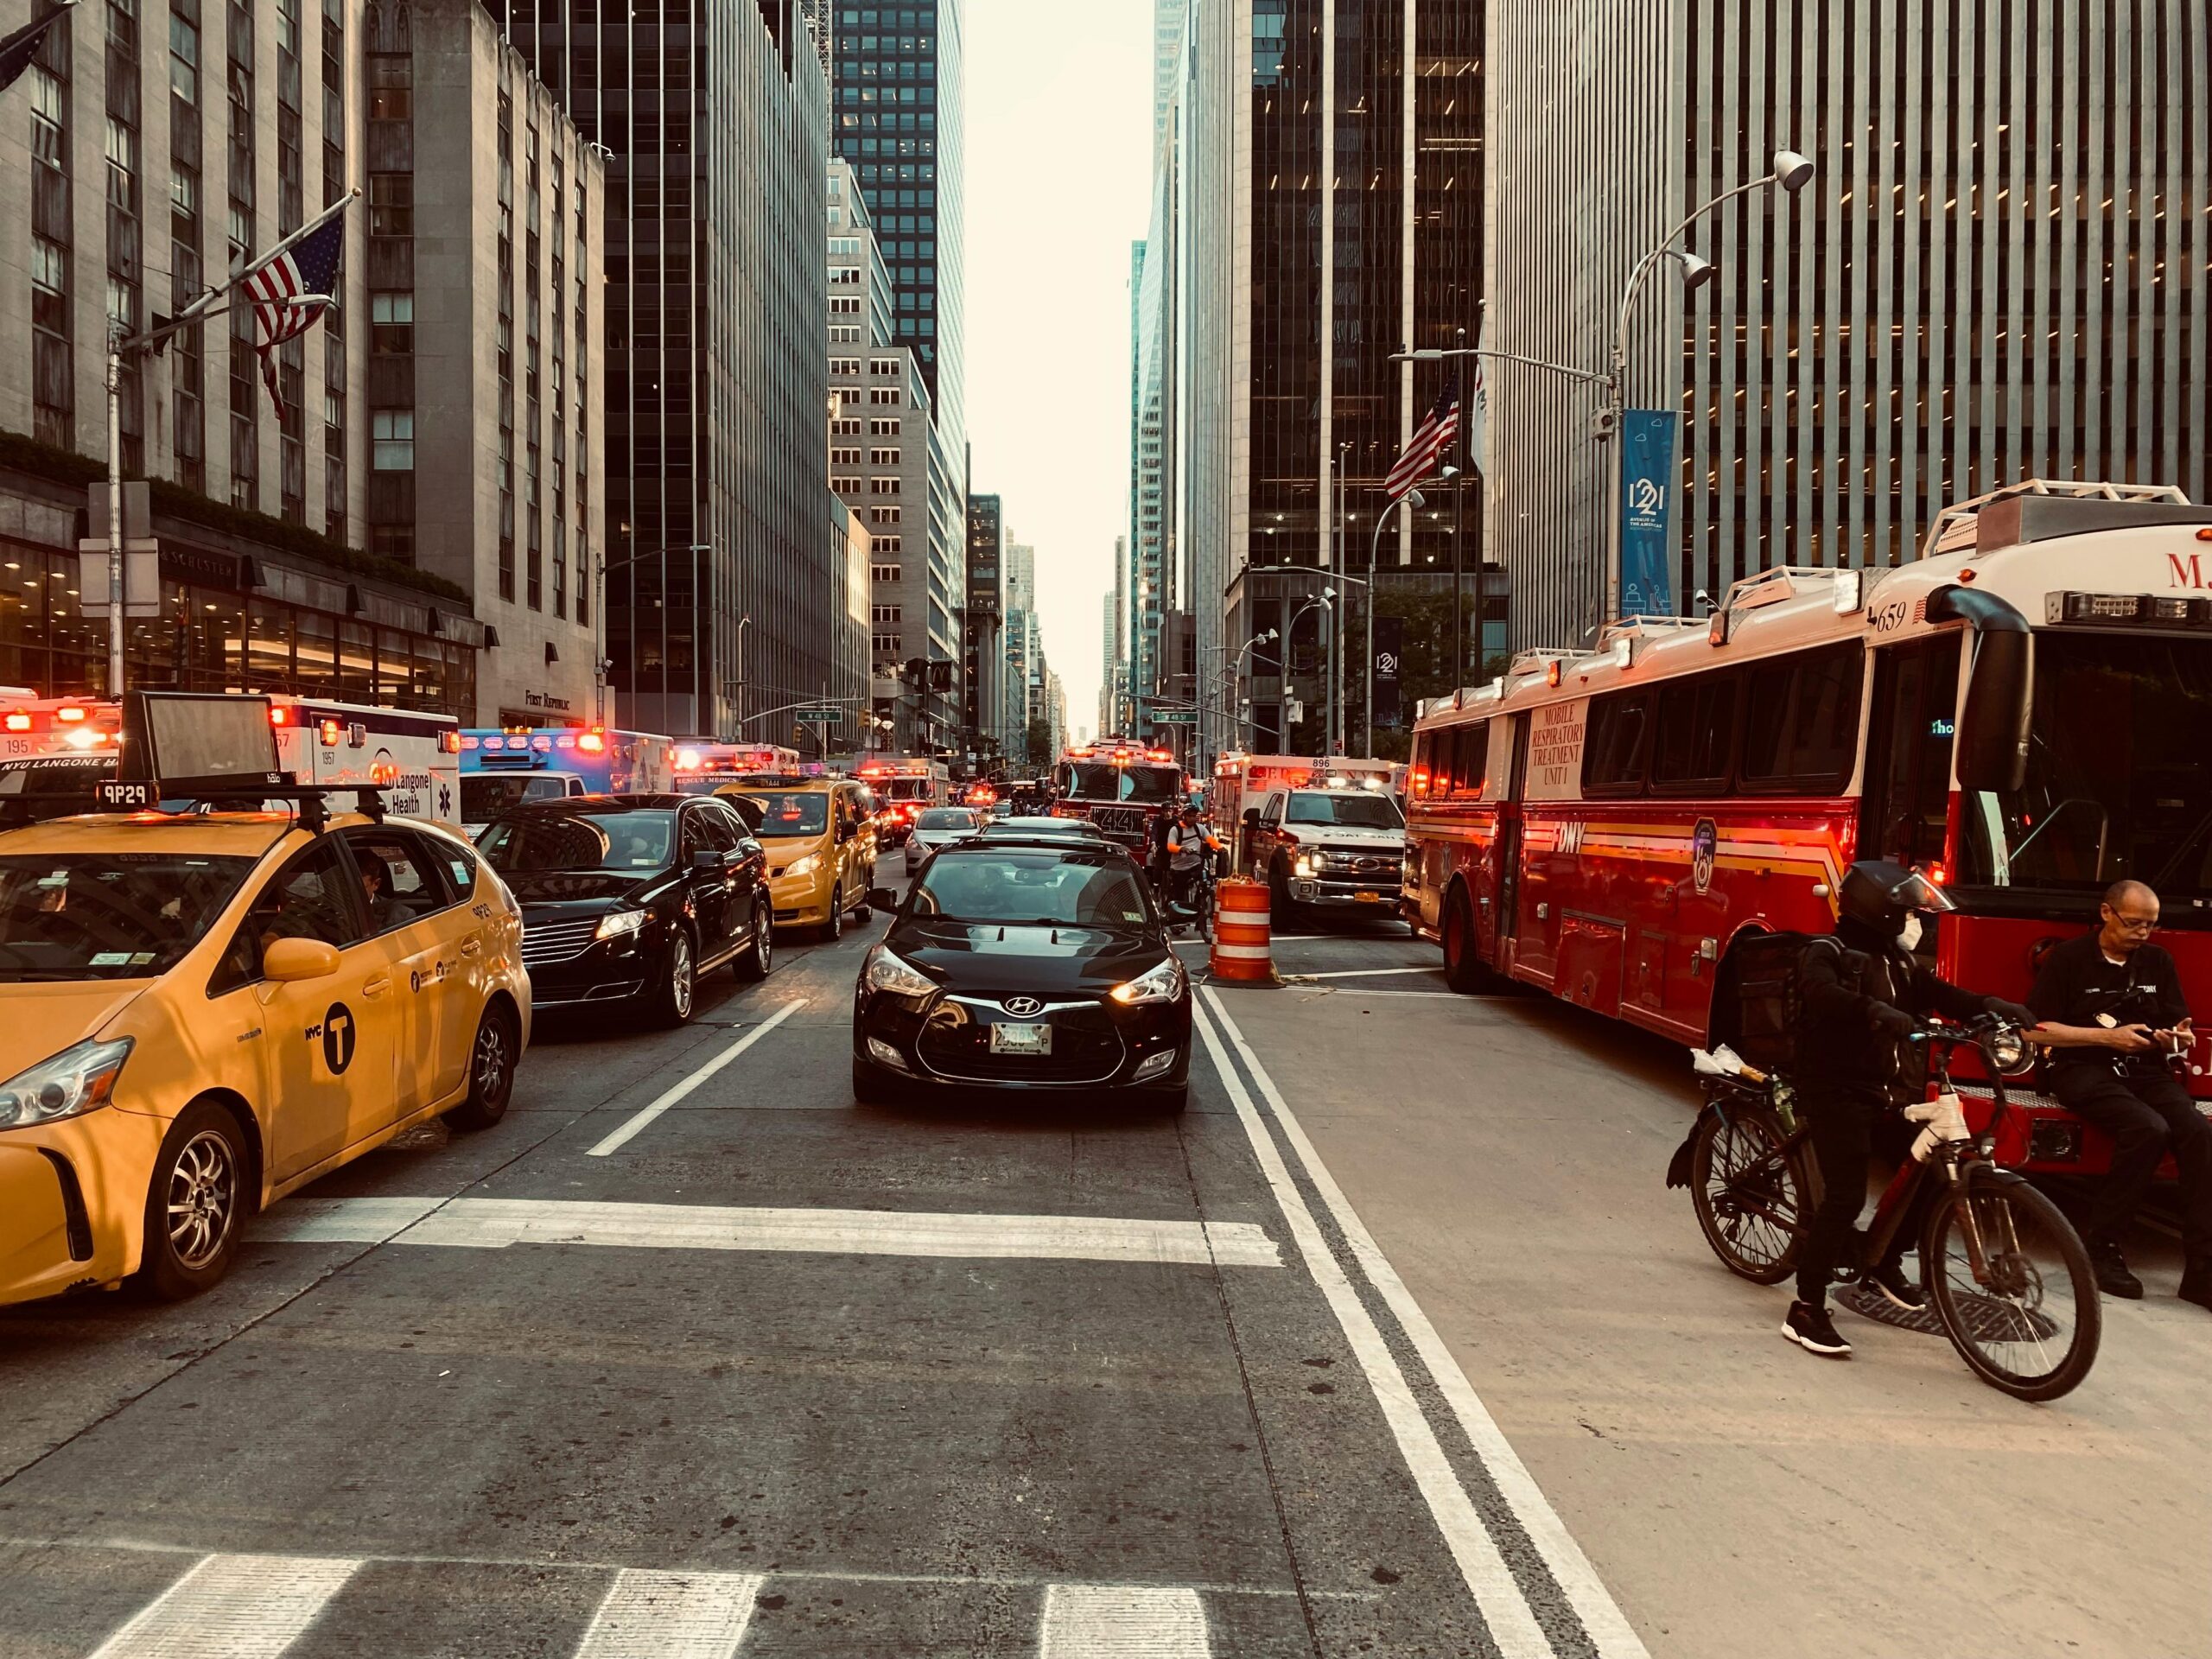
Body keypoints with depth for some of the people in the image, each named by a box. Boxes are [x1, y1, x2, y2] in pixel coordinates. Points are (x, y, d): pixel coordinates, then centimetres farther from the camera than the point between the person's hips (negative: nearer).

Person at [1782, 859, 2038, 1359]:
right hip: (1838, 1092, -8)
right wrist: (1875, 1011, -48)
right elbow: (1823, 994, -31)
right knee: (1846, 1197, -15)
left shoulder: (1901, 961, 15)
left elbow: (1941, 995, 4)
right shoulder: (1830, 953, -10)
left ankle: (1886, 1262, 31)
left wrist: (1989, 1007, -15)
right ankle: (1806, 1310, -8)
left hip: (1887, 1092, 8)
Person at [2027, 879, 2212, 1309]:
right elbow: (2037, 1030, -7)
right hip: (2084, 1068, -5)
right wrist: (2108, 1036, -14)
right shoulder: (2069, 959, -2)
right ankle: (2100, 1246, -18)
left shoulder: (2159, 962, 12)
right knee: (2149, 1128, -32)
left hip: (2144, 1070, 5)